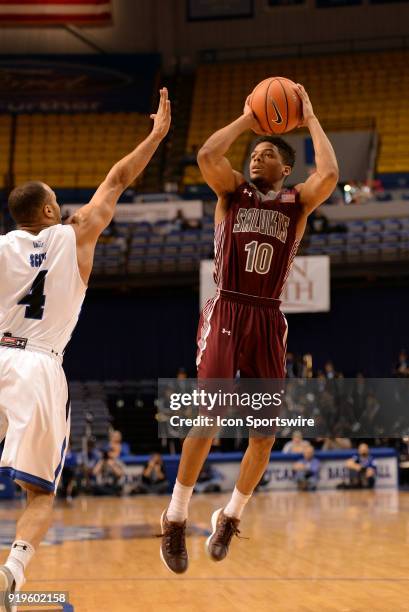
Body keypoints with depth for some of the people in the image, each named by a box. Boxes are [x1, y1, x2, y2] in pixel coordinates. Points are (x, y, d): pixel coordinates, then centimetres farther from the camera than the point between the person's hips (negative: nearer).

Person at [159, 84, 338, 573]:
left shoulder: (297, 202, 10)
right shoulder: (232, 191, 10)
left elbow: (329, 174, -11)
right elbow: (206, 156, -11)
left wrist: (310, 119, -2)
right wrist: (247, 119, -1)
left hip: (269, 320, 2)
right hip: (226, 311, -2)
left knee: (265, 432, 2)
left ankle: (229, 518, 21)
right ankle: (175, 520, -9)